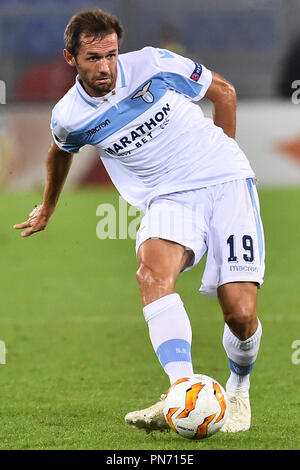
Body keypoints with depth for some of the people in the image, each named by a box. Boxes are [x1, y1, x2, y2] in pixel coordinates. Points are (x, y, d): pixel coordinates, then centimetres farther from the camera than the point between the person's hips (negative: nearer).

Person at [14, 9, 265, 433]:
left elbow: (223, 91, 9)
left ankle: (237, 392, 18)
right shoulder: (69, 117, -3)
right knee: (152, 268, -35)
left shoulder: (154, 65, -8)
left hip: (227, 182, -1)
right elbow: (61, 154, 23)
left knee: (240, 313, -15)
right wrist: (47, 209, 39)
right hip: (169, 200, 1)